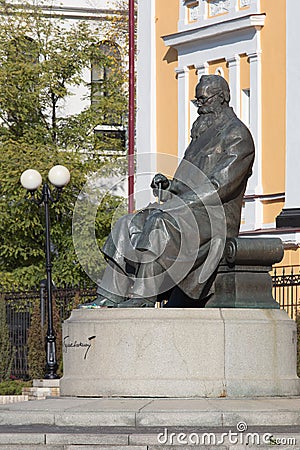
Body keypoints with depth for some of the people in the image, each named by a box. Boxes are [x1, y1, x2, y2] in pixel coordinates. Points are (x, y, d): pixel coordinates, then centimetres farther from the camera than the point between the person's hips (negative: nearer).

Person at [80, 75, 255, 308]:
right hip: (191, 209, 10)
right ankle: (111, 297, -14)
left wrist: (179, 202, -19)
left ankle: (145, 297, -36)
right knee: (129, 226, -5)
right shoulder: (204, 134, 25)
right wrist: (168, 185, 4)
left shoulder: (237, 135, -5)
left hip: (216, 216, -10)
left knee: (160, 226, -34)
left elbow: (221, 185, -17)